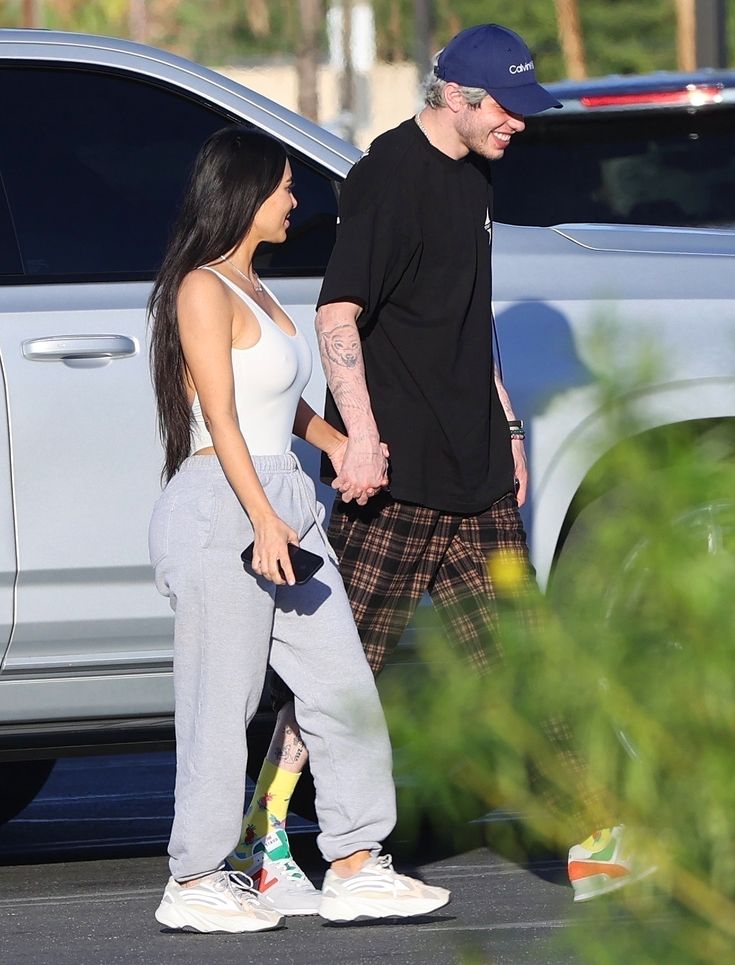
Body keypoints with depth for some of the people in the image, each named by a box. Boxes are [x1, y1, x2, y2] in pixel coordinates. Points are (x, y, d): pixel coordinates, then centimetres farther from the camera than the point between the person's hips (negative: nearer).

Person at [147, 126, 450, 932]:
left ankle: (354, 869, 10)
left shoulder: (252, 291, 19)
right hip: (222, 510, -10)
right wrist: (263, 519, -23)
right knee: (223, 705, -5)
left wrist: (333, 442, 16)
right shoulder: (203, 291, -10)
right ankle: (195, 885, 3)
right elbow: (220, 416, -17)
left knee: (342, 689, 6)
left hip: (280, 508, 10)